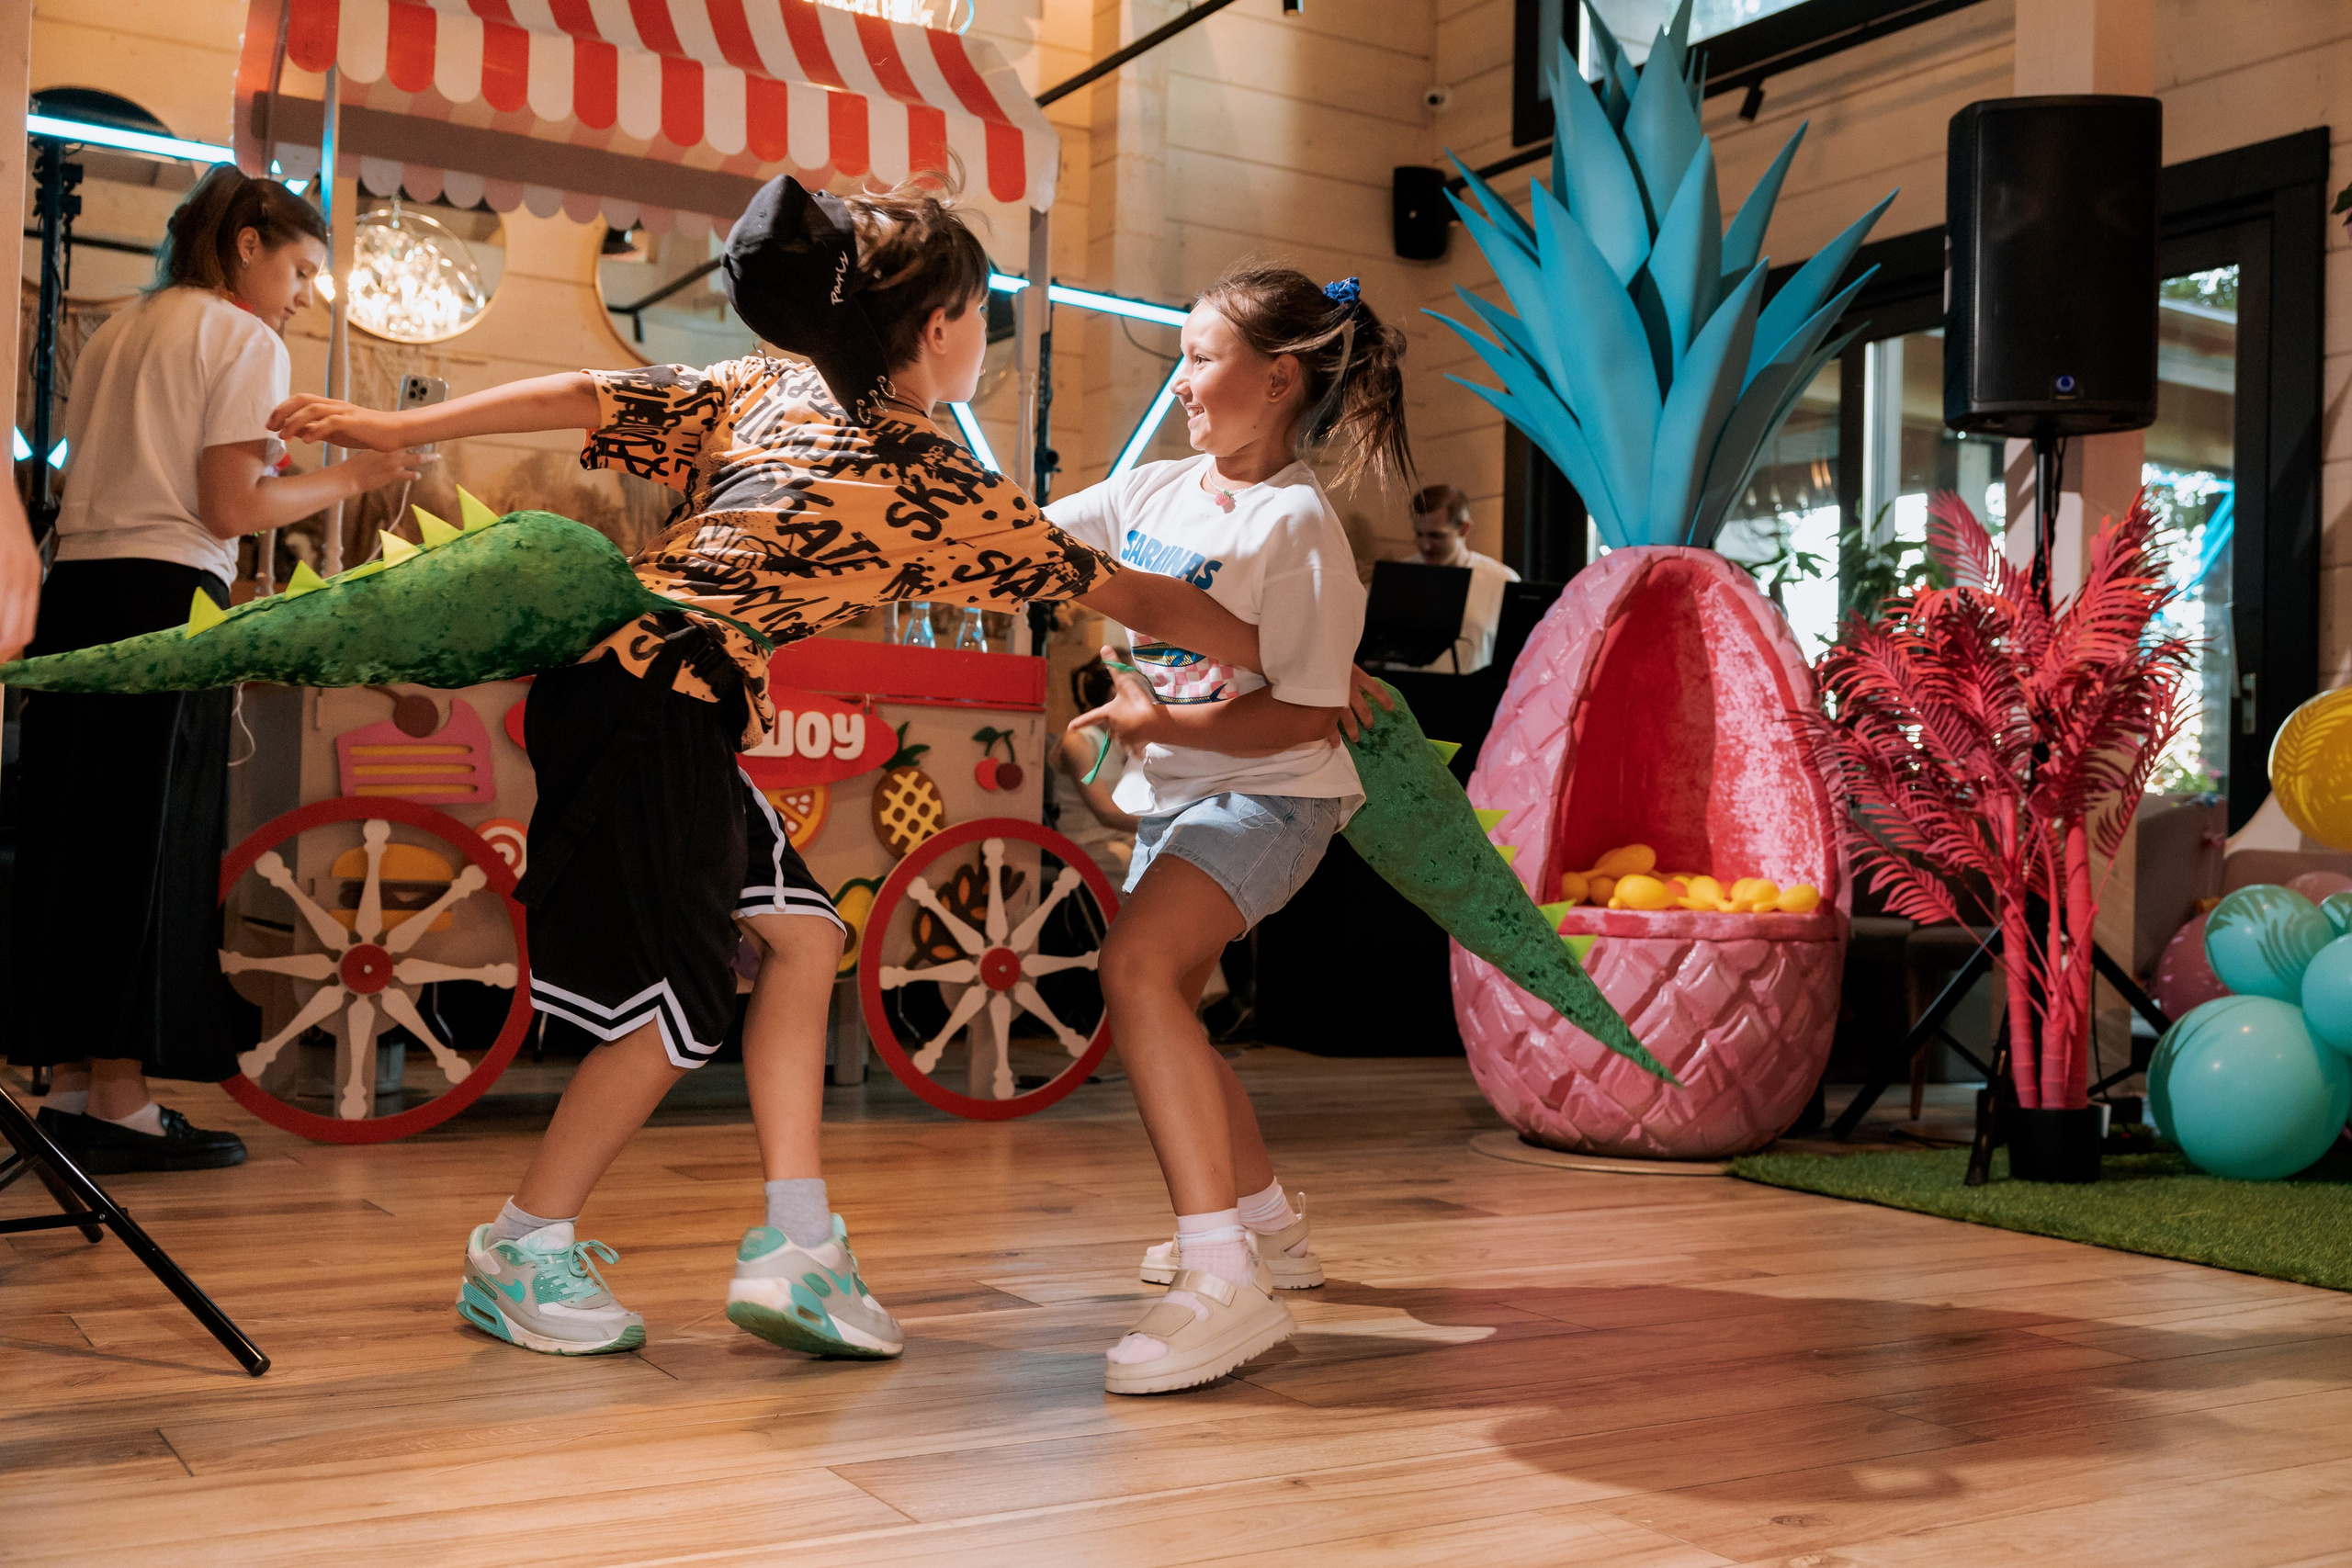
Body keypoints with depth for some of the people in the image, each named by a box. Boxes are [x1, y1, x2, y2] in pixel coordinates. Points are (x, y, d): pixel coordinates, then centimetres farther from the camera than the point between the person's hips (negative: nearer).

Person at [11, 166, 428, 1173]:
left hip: (74, 593, 8)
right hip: (167, 597, -8)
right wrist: (353, 477, -1)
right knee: (152, 844, -5)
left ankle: (69, 1084, 12)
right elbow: (230, 506, -10)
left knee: (73, 836, 8)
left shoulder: (114, 334, 22)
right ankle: (122, 1103, -3)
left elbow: (86, 482, 16)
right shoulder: (245, 340, -1)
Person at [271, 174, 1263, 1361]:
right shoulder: (940, 489, -2)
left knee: (798, 935, 11)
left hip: (607, 672, 8)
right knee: (681, 1003, 3)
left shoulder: (765, 391, 13)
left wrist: (399, 428, 11)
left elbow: (583, 396, 8)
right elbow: (1128, 594, 3)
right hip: (662, 711, -8)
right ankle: (520, 1254, 20)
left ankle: (796, 1250, 11)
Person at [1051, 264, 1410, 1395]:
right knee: (1159, 1002, 20)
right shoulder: (1154, 491, 5)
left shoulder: (1296, 524, -18)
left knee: (1137, 964, -31)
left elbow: (1307, 713, -22)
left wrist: (1159, 721, -25)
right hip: (1174, 792, 9)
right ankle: (1267, 1224, 41)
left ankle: (1224, 1283, -34)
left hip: (1268, 793, -9)